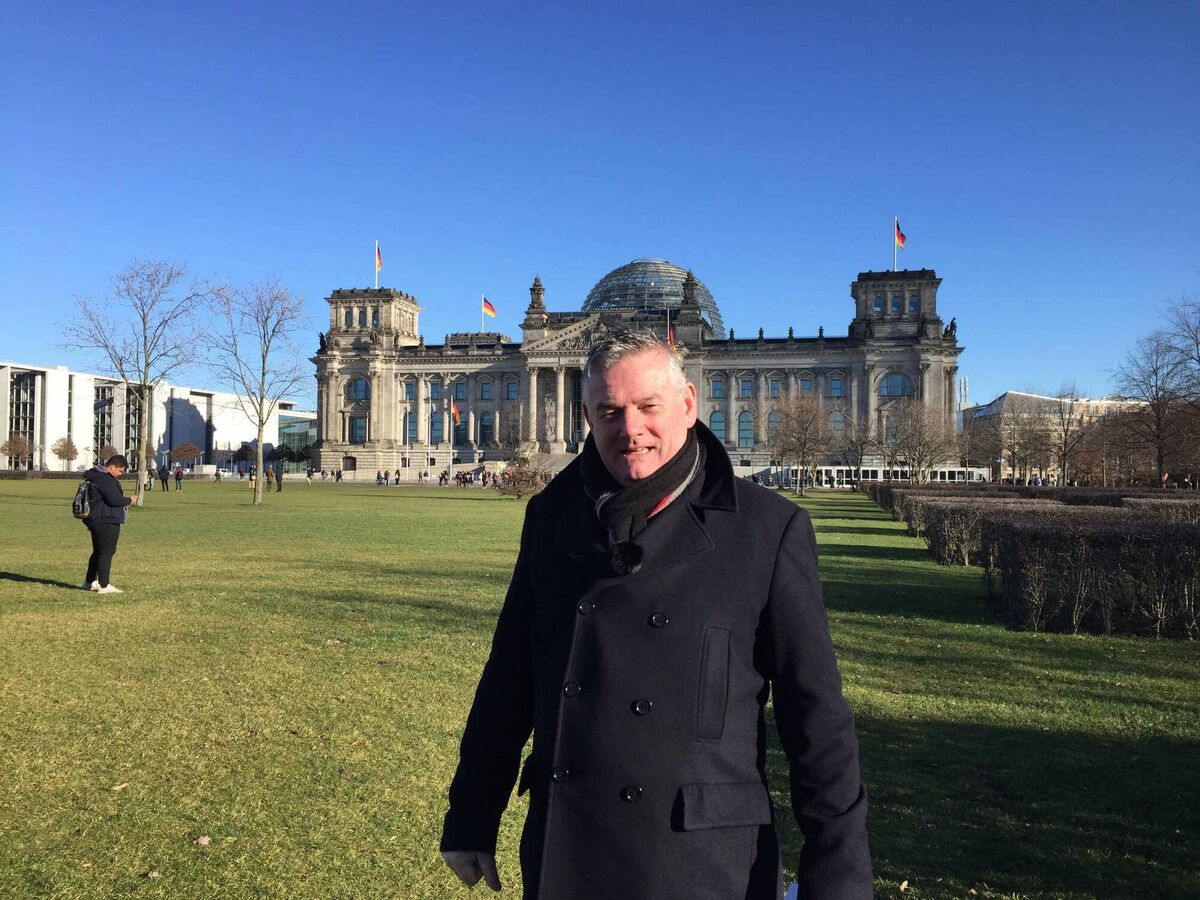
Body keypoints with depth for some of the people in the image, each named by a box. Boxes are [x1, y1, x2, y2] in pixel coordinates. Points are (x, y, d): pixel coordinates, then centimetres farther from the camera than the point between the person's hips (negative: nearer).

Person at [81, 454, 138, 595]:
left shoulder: (96, 476, 17)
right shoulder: (105, 479, -19)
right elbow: (115, 500, -23)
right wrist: (129, 500, -8)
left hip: (96, 521, 11)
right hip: (107, 522, -11)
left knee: (98, 551, 19)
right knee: (107, 552, -7)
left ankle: (89, 582, 28)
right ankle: (104, 586, -6)